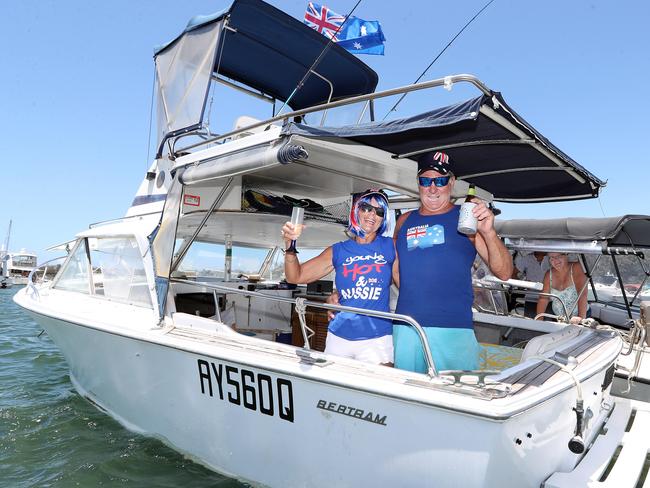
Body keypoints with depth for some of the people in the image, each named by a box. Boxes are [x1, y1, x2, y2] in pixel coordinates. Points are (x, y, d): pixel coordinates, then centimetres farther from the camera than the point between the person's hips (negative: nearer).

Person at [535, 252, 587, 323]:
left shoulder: (576, 268, -11)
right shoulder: (549, 274, 2)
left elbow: (582, 294, -21)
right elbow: (543, 298, 3)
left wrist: (581, 317, -31)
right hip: (557, 317, 3)